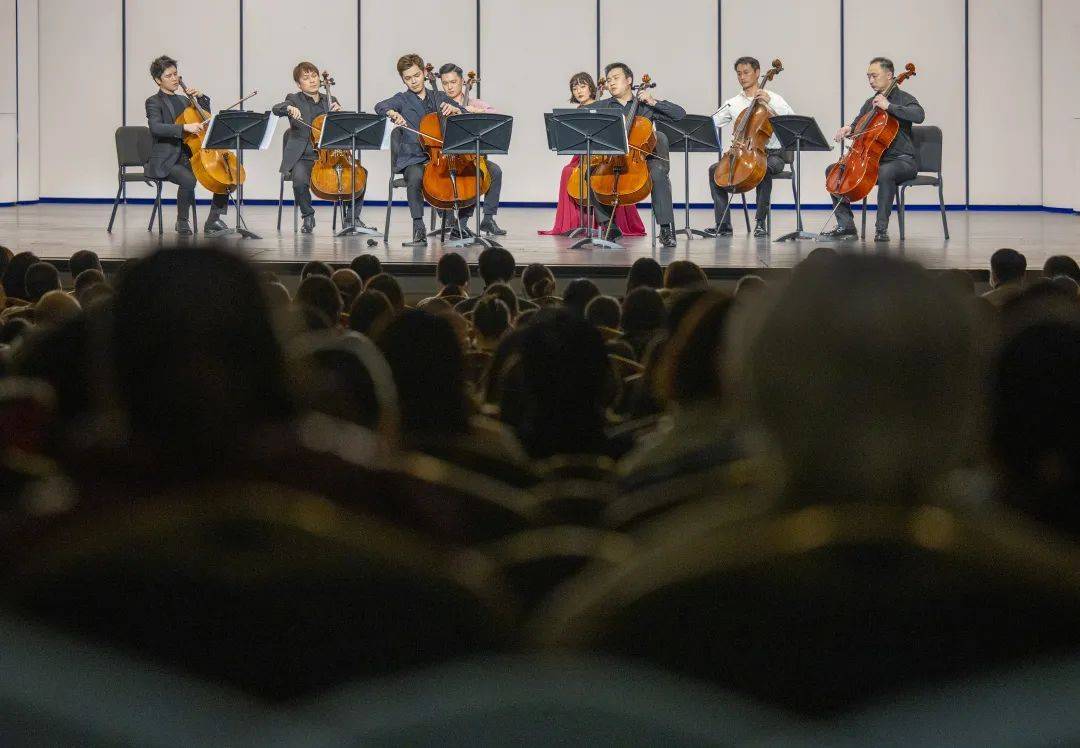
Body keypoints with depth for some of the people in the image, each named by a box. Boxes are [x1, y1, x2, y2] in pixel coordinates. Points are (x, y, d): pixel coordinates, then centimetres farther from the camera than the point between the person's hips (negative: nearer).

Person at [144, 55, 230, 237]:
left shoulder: (183, 100, 20)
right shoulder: (154, 102, -2)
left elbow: (204, 118, 31)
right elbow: (155, 127, -21)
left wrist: (201, 97, 15)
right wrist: (184, 127, -31)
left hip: (188, 157, 7)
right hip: (165, 162, -7)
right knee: (188, 179, -36)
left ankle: (213, 222, -8)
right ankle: (182, 222, -15)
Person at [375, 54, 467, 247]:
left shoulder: (439, 98, 18)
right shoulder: (402, 99, 10)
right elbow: (381, 107, -10)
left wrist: (454, 110, -11)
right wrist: (393, 114, -33)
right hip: (413, 158, -2)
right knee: (415, 177, -36)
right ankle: (419, 230, -34)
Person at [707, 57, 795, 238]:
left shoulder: (772, 98, 4)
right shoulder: (733, 103, 14)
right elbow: (712, 123, 8)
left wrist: (769, 102, -18)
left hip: (771, 154, -4)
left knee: (763, 168, -38)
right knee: (714, 170, -18)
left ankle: (761, 221, -30)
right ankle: (723, 225, -18)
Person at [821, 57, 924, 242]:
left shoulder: (903, 99, -4)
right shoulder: (870, 103, 16)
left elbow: (919, 115, -25)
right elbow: (858, 127, 27)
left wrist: (888, 106, -25)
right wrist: (849, 129, 3)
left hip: (901, 160, -8)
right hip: (873, 159, 8)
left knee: (885, 172, -41)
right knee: (832, 170, -2)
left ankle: (882, 228, -34)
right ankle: (846, 226, -7)